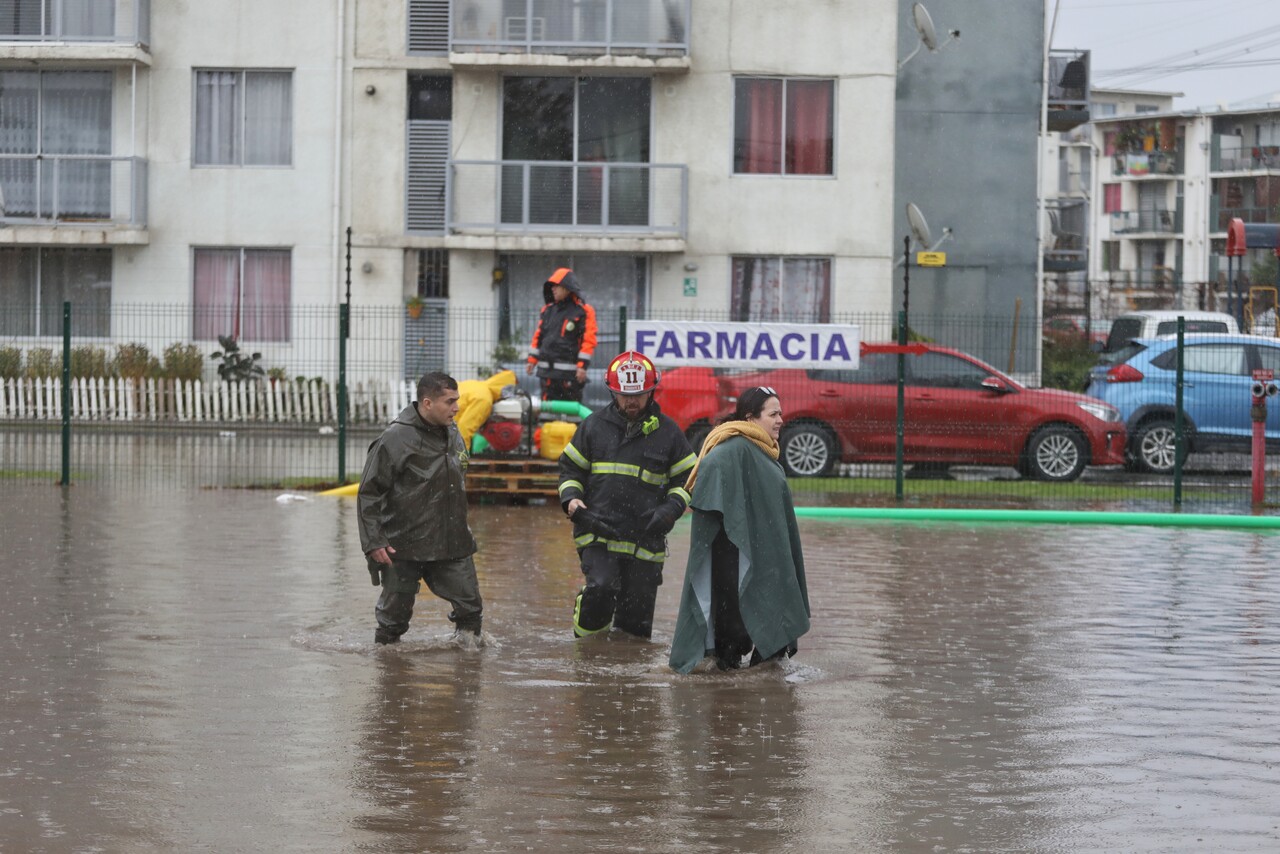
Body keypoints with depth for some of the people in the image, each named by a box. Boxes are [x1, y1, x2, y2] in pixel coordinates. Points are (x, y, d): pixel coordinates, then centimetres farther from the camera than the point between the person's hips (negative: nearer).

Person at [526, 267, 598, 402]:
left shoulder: (583, 311, -5)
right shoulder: (548, 310, 15)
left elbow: (588, 340, -10)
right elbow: (538, 335, 20)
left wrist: (582, 366, -16)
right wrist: (532, 359, 14)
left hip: (570, 372, -6)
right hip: (547, 371, 6)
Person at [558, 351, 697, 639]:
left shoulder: (667, 431, 6)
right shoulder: (594, 425, 7)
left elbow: (686, 478, 12)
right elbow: (570, 467, 15)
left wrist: (672, 507, -7)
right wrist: (571, 499, -5)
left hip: (646, 539, 1)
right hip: (598, 531, -1)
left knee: (636, 618, 3)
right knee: (601, 588, -23)